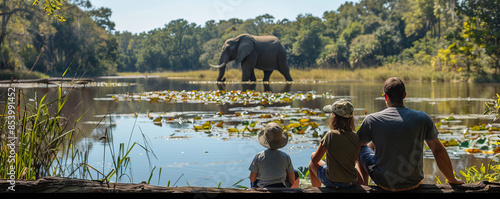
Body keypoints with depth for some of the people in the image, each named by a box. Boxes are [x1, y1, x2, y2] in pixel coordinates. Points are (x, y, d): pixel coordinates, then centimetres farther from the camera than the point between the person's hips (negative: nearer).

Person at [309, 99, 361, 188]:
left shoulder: (331, 135, -19)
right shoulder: (355, 136, -6)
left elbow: (315, 160, -9)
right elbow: (355, 160, 9)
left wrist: (313, 155, 14)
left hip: (333, 182, -4)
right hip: (352, 181, 4)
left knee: (312, 164, 23)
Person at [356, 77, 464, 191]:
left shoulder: (371, 120, -13)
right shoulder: (422, 119, -10)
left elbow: (358, 144, 3)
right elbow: (438, 151, -3)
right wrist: (452, 180, 10)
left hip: (384, 183, -2)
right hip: (413, 182, 2)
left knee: (362, 149, 24)